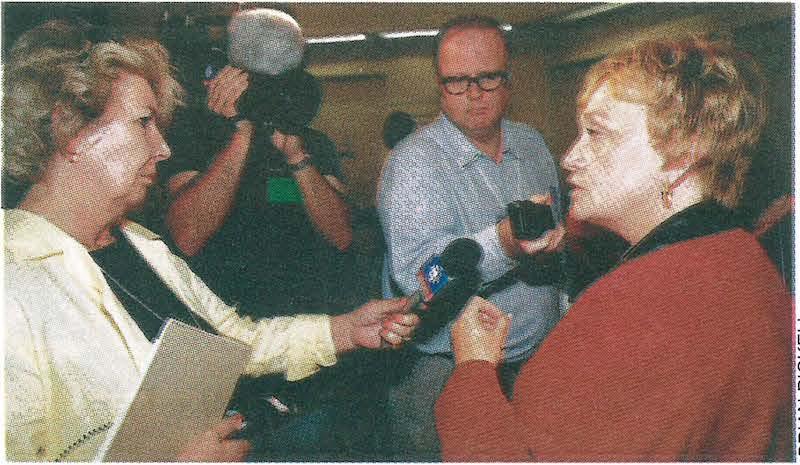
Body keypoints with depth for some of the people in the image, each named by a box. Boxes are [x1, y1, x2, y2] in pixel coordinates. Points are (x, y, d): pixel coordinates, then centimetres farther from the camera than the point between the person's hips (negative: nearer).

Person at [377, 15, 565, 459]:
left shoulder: (532, 145, 7)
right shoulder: (414, 162, -15)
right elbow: (415, 273, -30)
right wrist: (502, 243, -45)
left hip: (538, 357, 6)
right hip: (444, 376, -6)